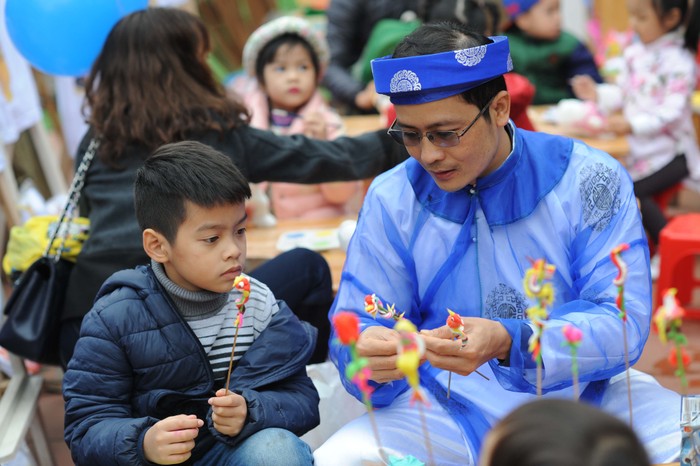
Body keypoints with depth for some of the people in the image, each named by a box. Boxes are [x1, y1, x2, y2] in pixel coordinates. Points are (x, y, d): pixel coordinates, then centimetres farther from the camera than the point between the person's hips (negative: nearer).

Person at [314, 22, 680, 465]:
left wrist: (509, 343, -32)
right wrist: (370, 354, -26)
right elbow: (354, 327, 1)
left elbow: (622, 323, -13)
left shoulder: (587, 180, -5)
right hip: (452, 408, 1)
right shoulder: (391, 199, 1)